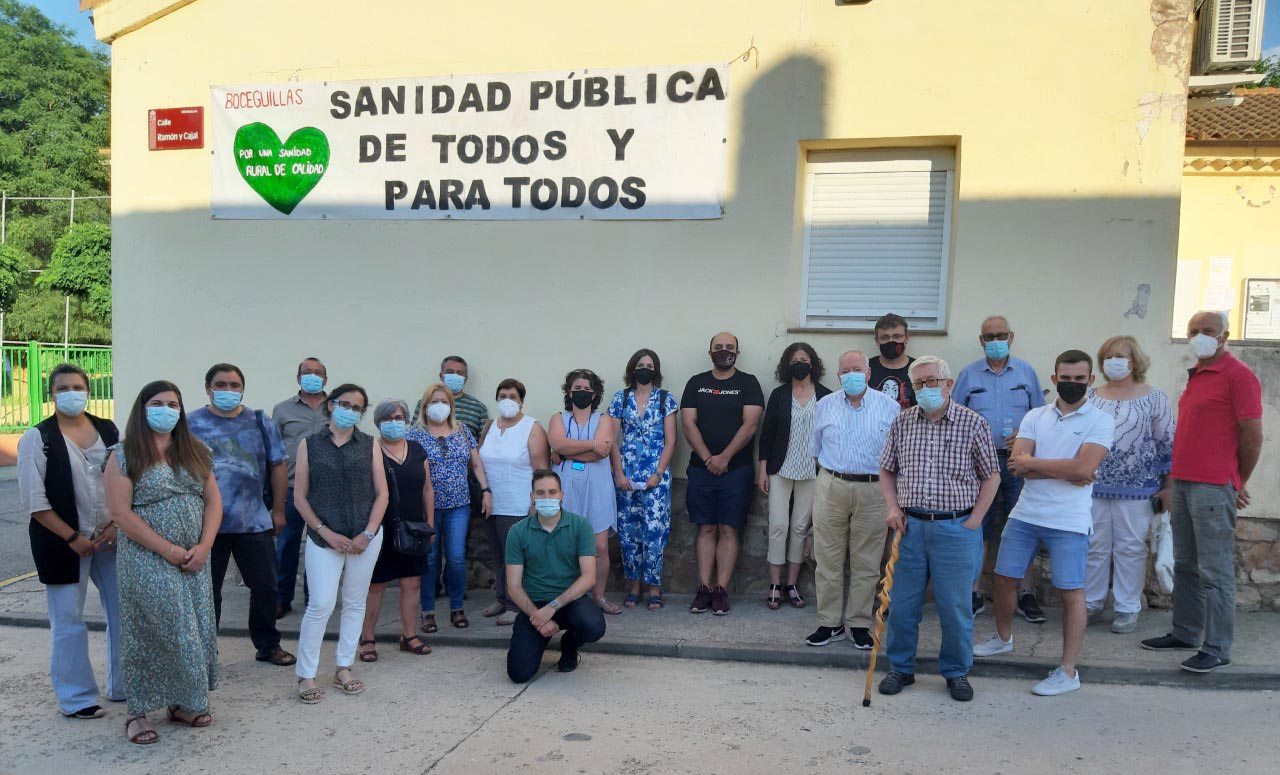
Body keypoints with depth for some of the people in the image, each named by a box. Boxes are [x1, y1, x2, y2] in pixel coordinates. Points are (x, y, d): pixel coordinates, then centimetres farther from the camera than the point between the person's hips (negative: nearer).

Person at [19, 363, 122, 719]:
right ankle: (76, 698, 17)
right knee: (68, 620, 3)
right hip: (63, 542, -4)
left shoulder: (108, 430, 5)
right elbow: (34, 500, -9)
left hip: (110, 537, 4)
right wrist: (72, 537, -13)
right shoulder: (37, 438, -6)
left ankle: (124, 685, 24)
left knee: (123, 610, 9)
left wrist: (118, 524, -5)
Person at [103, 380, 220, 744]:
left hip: (194, 560, 5)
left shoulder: (195, 452, 9)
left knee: (194, 631, 7)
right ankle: (137, 712, 15)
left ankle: (181, 703, 21)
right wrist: (168, 550, -15)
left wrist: (203, 547, -7)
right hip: (147, 561, -5)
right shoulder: (124, 455, -5)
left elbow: (213, 501, 8)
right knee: (150, 633, 0)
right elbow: (119, 512, -12)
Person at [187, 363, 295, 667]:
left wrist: (278, 510, 6)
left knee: (265, 587, 9)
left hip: (255, 523, 2)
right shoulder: (192, 424, 0)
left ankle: (268, 645, 25)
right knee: (207, 591, 9)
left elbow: (278, 467, 8)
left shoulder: (260, 423, 5)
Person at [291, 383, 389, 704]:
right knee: (321, 604, -6)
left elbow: (381, 494, 2)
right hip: (323, 537, -2)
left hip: (365, 536, 2)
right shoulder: (309, 445, 2)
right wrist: (327, 532, -9)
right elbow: (300, 496, 0)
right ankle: (306, 674, 8)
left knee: (355, 603, 9)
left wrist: (367, 534, -8)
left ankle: (344, 668, 22)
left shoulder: (370, 445, 4)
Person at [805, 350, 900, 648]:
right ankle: (829, 622, 14)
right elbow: (814, 448, 17)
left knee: (866, 564, 5)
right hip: (831, 488, 1)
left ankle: (859, 624, 16)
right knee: (828, 560, 3)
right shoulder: (825, 405, 8)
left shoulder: (889, 407, 3)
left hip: (873, 492, -1)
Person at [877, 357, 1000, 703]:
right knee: (902, 603, 9)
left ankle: (957, 673, 25)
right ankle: (900, 668, 25)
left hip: (956, 528, -2)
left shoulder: (972, 423, -4)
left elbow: (991, 475, 2)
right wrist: (892, 508, 0)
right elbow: (887, 470, 15)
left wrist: (974, 520, -5)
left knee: (956, 606, 6)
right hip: (910, 526, 3)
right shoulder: (902, 423, 4)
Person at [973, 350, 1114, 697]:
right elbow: (1017, 465, -6)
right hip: (1024, 513, 5)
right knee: (1004, 577, 12)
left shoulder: (1100, 421, -4)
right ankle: (1003, 638, 37)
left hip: (1069, 522, -4)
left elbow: (1083, 467, -19)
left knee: (1071, 590, 0)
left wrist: (1033, 462, -10)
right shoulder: (1035, 417, 7)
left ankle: (1068, 672, 9)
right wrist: (1066, 472, -15)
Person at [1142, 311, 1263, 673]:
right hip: (1183, 482, 9)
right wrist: (1175, 483, 17)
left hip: (1213, 488, -8)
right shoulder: (1195, 376, 18)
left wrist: (1238, 484, 1)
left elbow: (1252, 436, -9)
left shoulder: (1238, 376, -8)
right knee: (1185, 565, 15)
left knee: (1215, 571, -3)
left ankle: (1217, 649, 4)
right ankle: (1185, 633, 25)